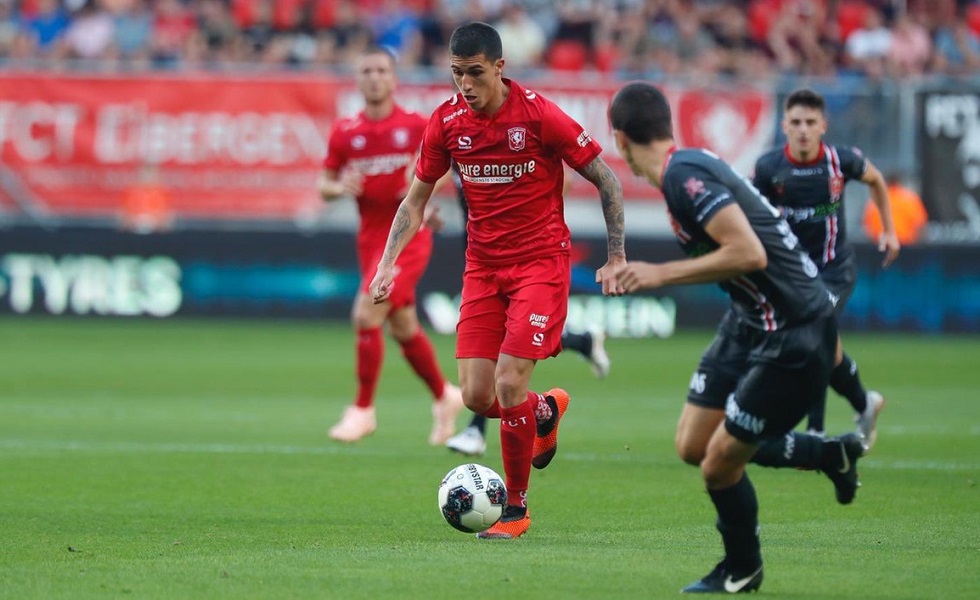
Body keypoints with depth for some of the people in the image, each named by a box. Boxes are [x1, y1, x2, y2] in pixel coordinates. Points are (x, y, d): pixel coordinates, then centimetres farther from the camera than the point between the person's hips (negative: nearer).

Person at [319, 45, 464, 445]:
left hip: (408, 234, -4)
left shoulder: (416, 126, -5)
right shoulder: (345, 132, 3)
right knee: (403, 327, 13)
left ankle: (363, 409, -6)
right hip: (371, 236, 4)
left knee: (366, 314, -17)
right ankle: (445, 397, 35)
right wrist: (340, 188, -15)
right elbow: (325, 186, 7)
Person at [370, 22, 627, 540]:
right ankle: (546, 410, 33)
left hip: (541, 260, -5)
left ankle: (516, 510, 1)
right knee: (476, 396, -3)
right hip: (483, 265, 5)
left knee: (509, 384, -16)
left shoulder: (540, 116, -15)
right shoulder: (446, 121, -2)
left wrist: (616, 258, -7)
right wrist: (389, 262, 0)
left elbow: (607, 180, -6)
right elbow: (416, 198, 11)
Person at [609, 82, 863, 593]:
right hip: (750, 322, 10)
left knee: (719, 464, -2)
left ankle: (742, 570, 24)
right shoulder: (691, 164, 7)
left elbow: (749, 253, -31)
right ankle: (831, 455, 25)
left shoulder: (683, 176, -22)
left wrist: (660, 274, -23)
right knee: (693, 445, 11)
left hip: (794, 335, -10)